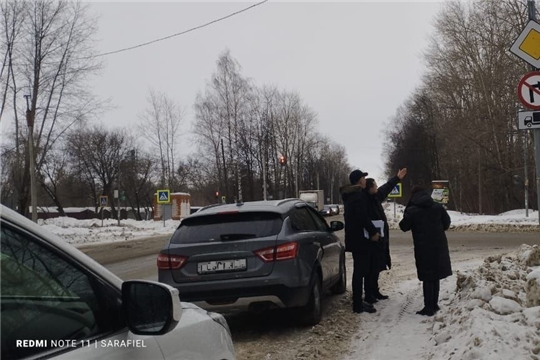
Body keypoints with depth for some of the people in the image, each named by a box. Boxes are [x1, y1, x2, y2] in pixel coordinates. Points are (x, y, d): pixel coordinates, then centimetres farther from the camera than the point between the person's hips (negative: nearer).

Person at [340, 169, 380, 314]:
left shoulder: (349, 194, 16)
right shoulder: (359, 194, -15)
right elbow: (362, 216, -23)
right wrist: (373, 231, -14)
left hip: (354, 236, 10)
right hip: (360, 237, -10)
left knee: (359, 270, 15)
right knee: (360, 271, -7)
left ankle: (358, 302, 19)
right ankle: (358, 304, -5)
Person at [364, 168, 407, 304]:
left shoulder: (374, 198, 9)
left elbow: (385, 188, 23)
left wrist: (397, 178, 32)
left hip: (378, 239, 10)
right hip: (373, 240, -10)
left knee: (376, 268, 16)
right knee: (372, 268, -4)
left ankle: (375, 292, 26)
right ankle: (369, 295, 3)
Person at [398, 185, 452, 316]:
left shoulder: (411, 210, -9)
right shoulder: (438, 206, 2)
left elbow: (404, 226, -1)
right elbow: (447, 223, 11)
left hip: (423, 248, -4)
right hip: (439, 245, 4)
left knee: (427, 278, 1)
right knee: (436, 276, 15)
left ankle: (429, 307, 2)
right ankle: (434, 304, 22)